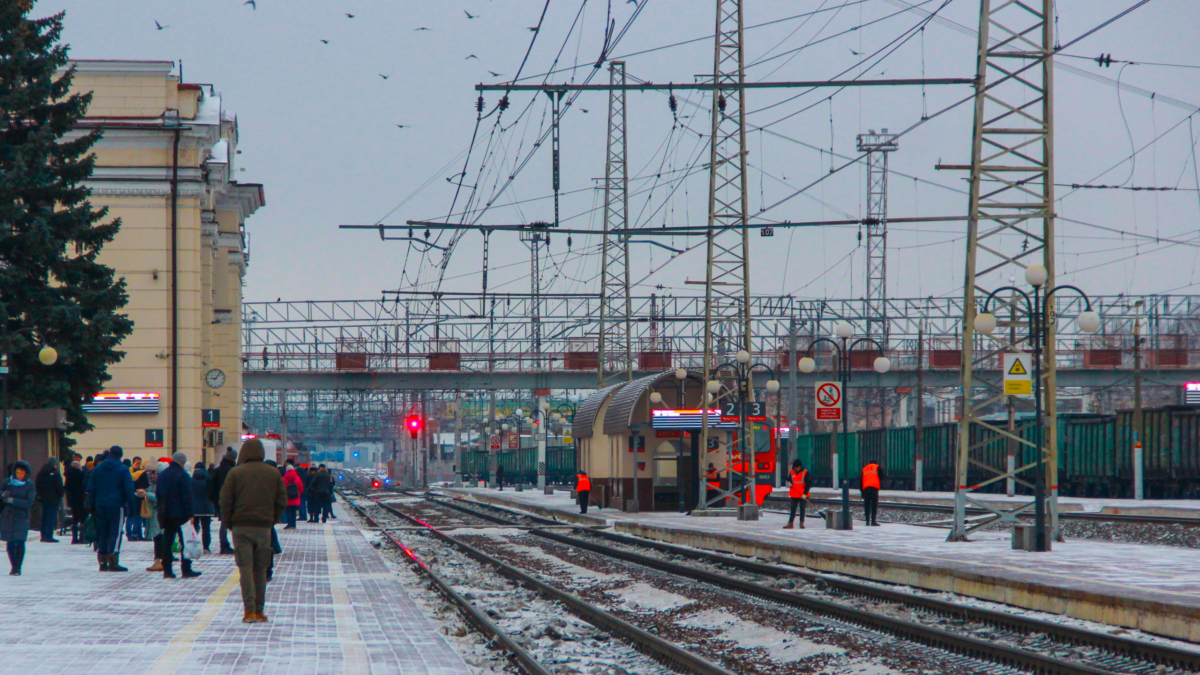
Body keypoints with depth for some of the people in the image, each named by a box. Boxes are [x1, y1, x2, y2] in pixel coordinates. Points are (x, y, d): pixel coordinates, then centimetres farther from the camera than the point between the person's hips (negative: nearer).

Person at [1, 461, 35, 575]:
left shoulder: (29, 485, -1)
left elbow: (28, 503, -10)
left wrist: (12, 500, -18)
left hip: (21, 518, -2)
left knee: (20, 543, -13)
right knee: (10, 544, 4)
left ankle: (17, 568, -8)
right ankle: (14, 567, 18)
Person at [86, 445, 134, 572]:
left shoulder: (97, 469, 11)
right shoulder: (123, 470, -4)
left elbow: (90, 489, 12)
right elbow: (129, 489, -6)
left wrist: (91, 505, 15)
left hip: (100, 505, 5)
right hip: (116, 505, -5)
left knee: (102, 534, 9)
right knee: (115, 533, -4)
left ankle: (103, 562, 8)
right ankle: (113, 563, -11)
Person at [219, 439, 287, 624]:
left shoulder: (235, 473, -4)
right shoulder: (273, 473, 5)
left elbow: (225, 500, -7)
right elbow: (282, 501, 4)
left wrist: (227, 523, 5)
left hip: (241, 526, -2)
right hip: (264, 527, 2)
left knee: (245, 567, -3)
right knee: (260, 569, 11)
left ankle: (249, 610, -13)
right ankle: (259, 610, 14)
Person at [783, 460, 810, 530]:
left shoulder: (805, 472, -8)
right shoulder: (791, 472, 3)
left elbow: (807, 484, -8)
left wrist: (805, 493, -16)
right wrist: (788, 483, -10)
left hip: (803, 495, -3)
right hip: (794, 495, 3)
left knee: (802, 509, 3)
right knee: (792, 509, 4)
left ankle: (801, 523, 10)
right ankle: (790, 523, 7)